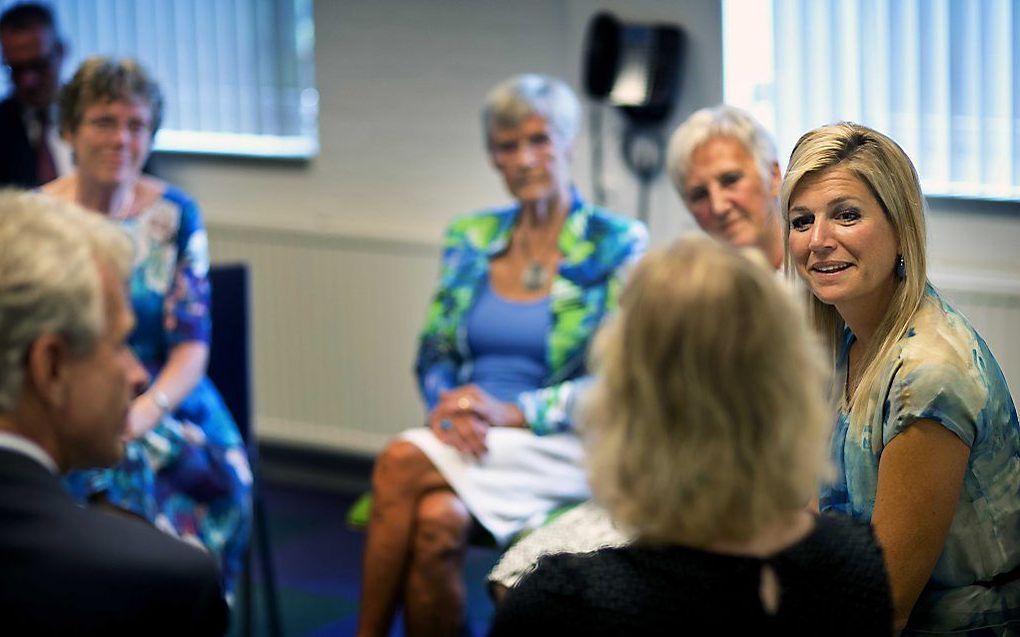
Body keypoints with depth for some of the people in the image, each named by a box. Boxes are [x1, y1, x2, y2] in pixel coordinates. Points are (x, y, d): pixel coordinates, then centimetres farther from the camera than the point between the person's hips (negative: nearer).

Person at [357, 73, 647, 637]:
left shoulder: (615, 245, 1)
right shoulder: (470, 239, 15)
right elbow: (434, 354, 15)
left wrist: (513, 412, -17)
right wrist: (449, 406, -9)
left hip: (565, 449, -4)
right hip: (465, 441, 4)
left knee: (403, 460, -30)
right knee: (436, 523, -33)